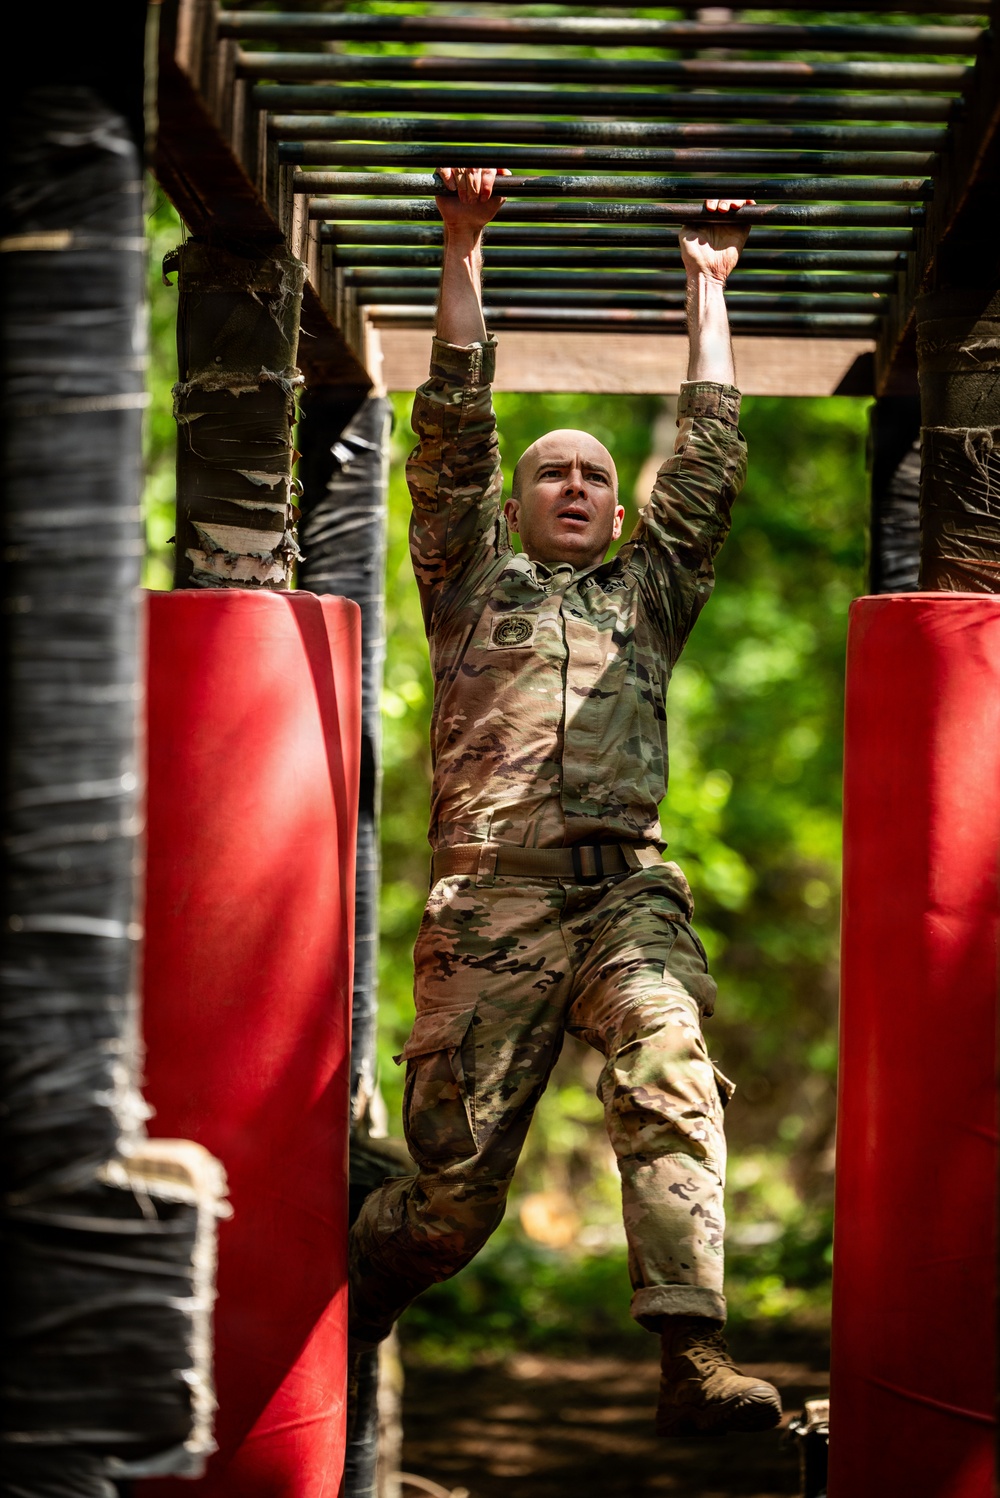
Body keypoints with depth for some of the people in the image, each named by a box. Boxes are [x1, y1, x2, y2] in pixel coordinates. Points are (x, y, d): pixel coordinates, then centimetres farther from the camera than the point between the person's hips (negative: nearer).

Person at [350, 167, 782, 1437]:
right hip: (490, 901, -1)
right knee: (457, 1187, -5)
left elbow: (710, 460, 23)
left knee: (670, 1076, -29)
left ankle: (693, 1355, -42)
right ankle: (333, 1318, 24)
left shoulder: (646, 593, 27)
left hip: (628, 891, 1)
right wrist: (463, 259, 9)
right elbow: (452, 435, 14)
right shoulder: (473, 588, 23)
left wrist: (706, 286, 24)